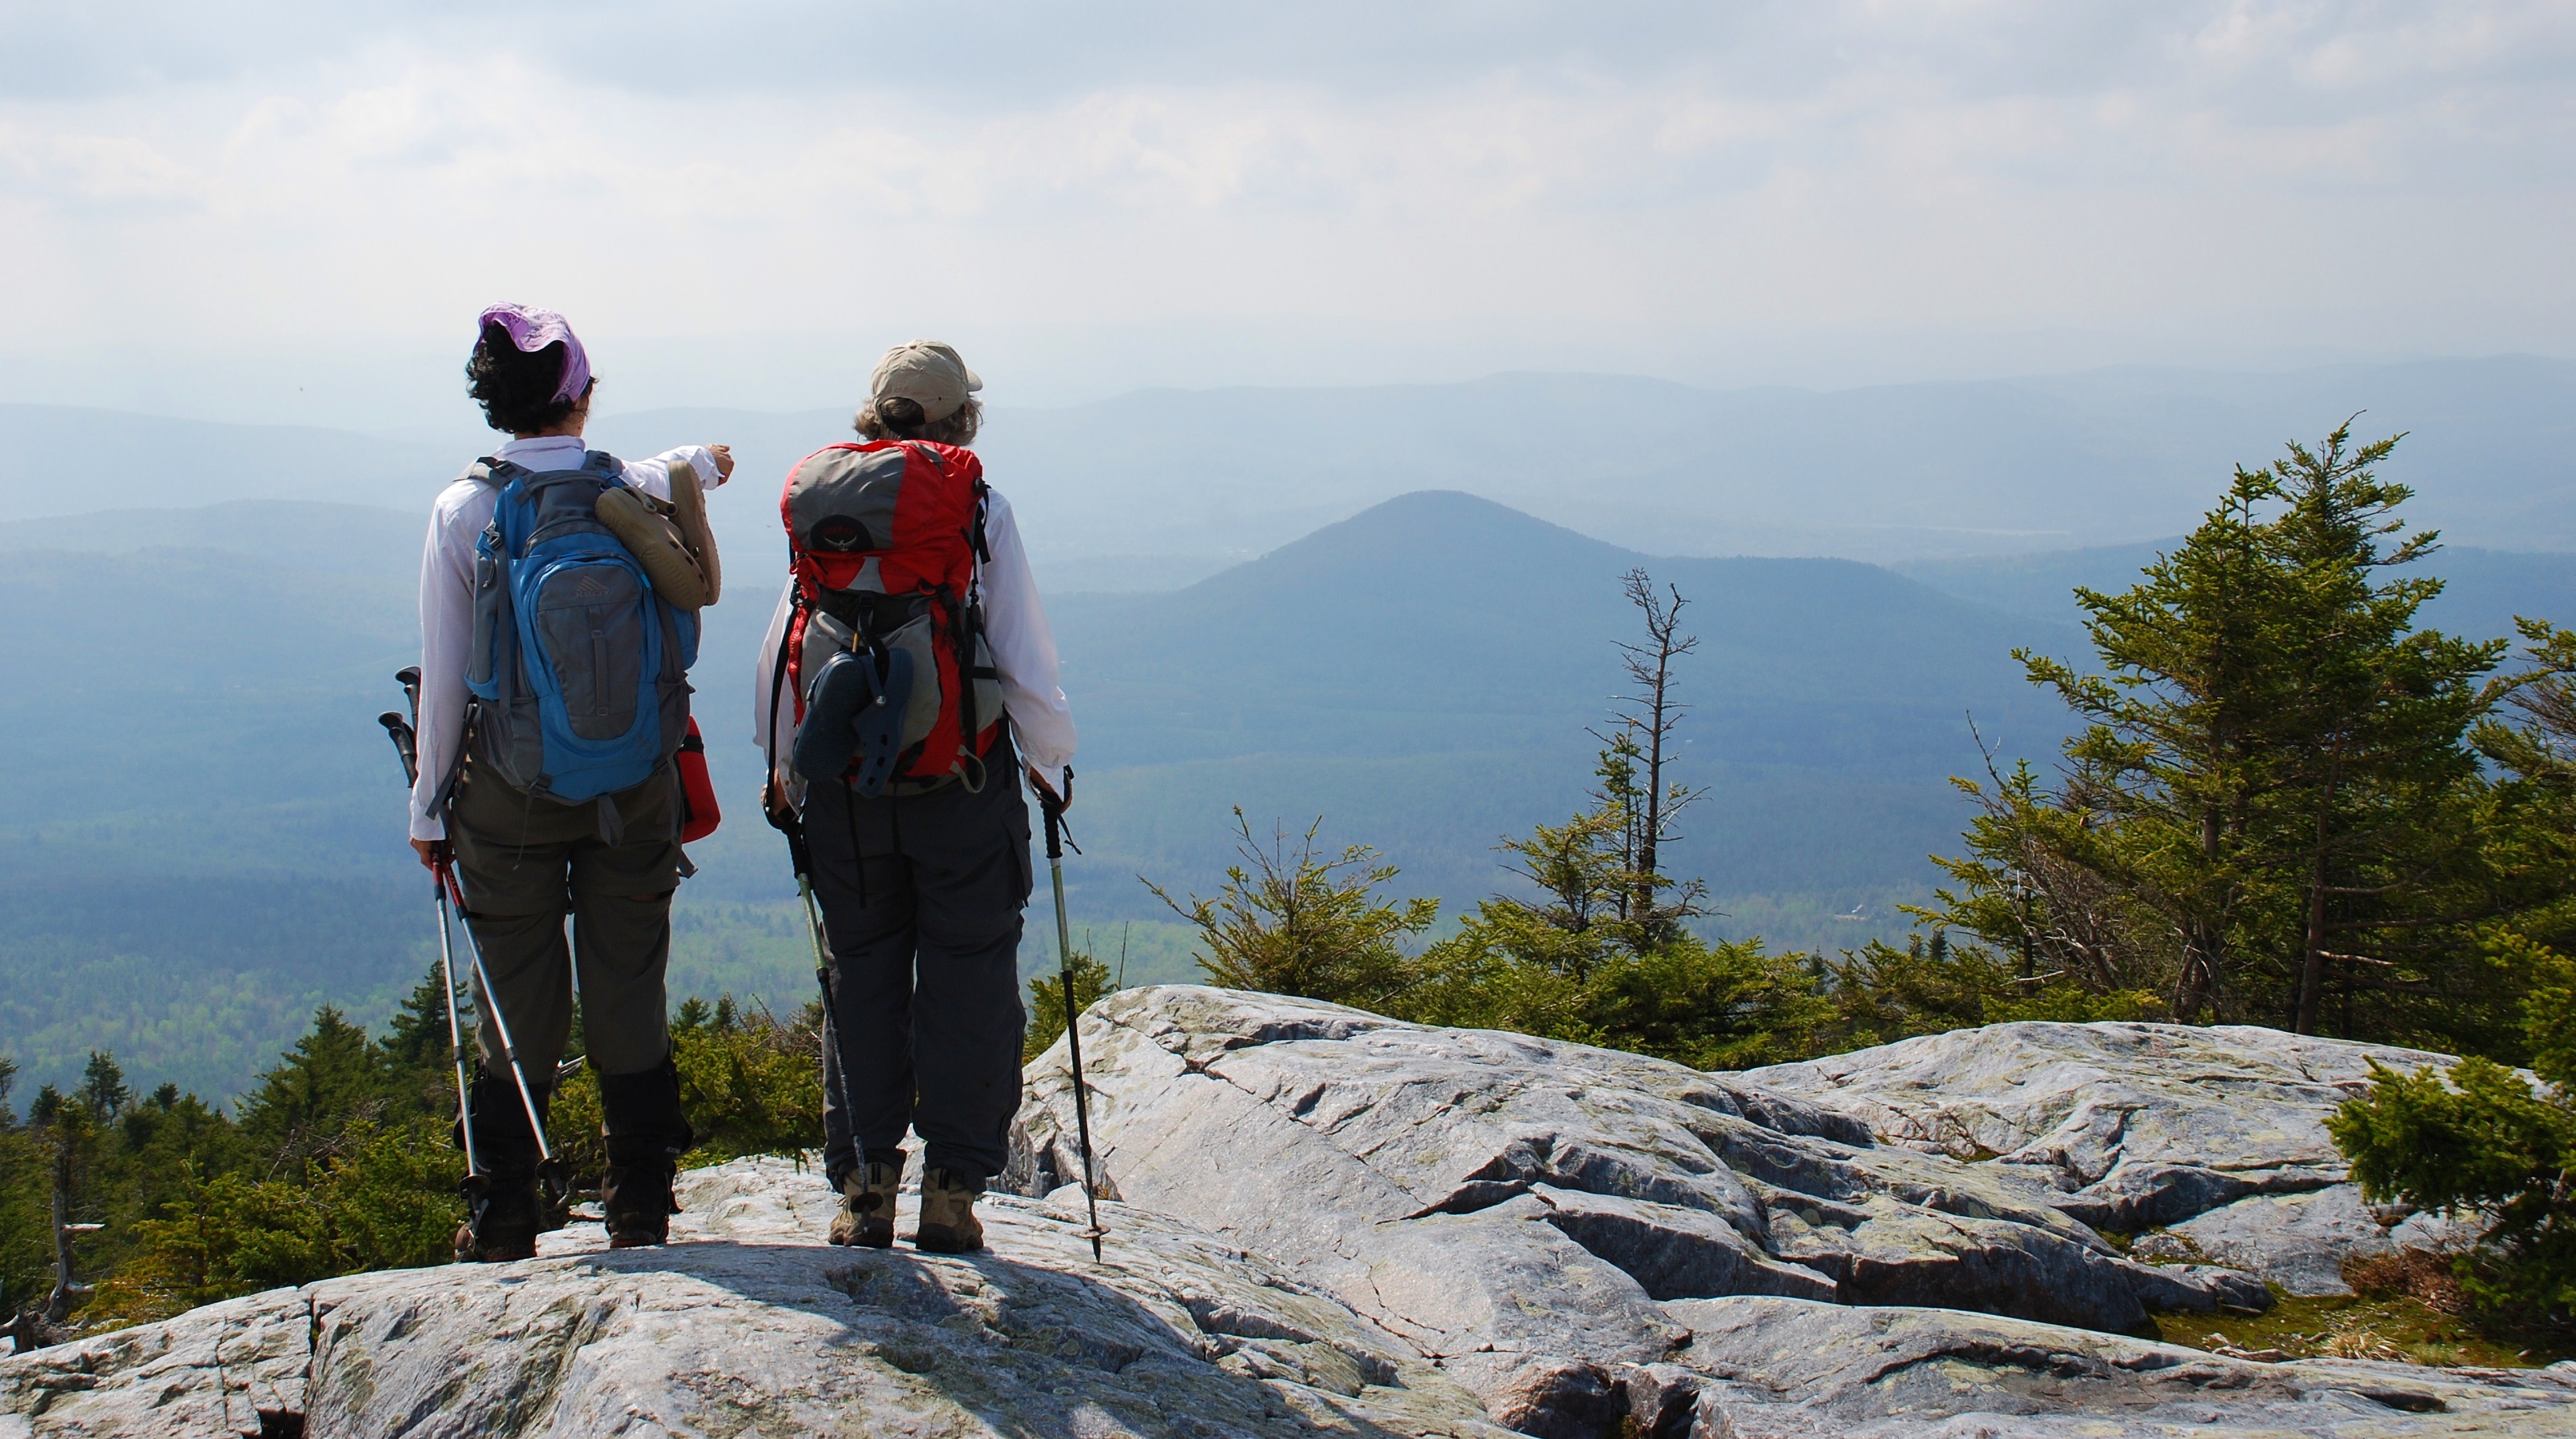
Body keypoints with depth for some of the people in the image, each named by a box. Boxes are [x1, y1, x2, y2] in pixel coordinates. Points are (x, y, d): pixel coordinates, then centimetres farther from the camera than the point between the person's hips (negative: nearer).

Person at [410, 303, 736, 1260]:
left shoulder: (465, 511, -10)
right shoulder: (637, 495, -4)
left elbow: (446, 678, -6)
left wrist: (430, 808, 4)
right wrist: (695, 464, 47)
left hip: (509, 794, -1)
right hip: (635, 789, 1)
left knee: (518, 1007, 8)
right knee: (630, 997, 11)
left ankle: (503, 1230, 15)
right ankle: (640, 1214, 18)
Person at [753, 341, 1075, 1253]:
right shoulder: (977, 509, -5)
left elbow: (776, 657, 9)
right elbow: (1025, 663, -5)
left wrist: (783, 779, 19)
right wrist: (1049, 763, 10)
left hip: (843, 791, 3)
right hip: (961, 788, -3)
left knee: (860, 980, 12)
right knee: (969, 983, 5)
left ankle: (864, 1185, 13)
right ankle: (953, 1190, 7)